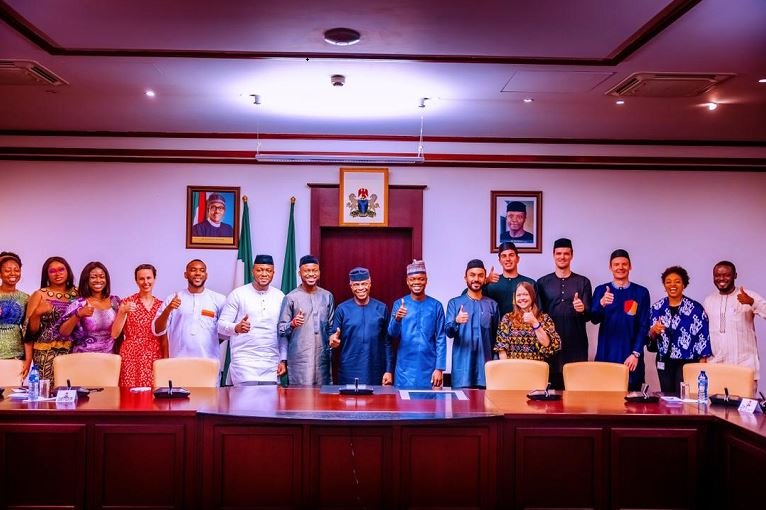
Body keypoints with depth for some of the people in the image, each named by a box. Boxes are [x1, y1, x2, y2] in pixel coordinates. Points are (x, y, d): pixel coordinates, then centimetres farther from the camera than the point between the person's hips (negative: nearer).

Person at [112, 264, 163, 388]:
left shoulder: (160, 305, 8)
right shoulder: (127, 302, -1)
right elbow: (114, 334, -6)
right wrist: (123, 312, -19)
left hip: (155, 358, 3)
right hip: (132, 358, -3)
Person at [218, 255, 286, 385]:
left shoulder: (280, 297, 8)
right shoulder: (238, 294, -2)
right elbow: (221, 325, -5)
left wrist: (283, 360, 7)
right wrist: (236, 327, -25)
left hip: (271, 364, 3)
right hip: (245, 361, -3)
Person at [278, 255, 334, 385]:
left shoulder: (327, 296, 11)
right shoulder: (291, 297, -1)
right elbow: (281, 329, -2)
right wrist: (292, 324, -20)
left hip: (322, 356, 4)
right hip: (299, 358, -3)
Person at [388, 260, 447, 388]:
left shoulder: (436, 306, 1)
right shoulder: (399, 304, 2)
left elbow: (441, 339, 1)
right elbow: (392, 334, -7)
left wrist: (439, 368, -6)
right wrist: (397, 319, -28)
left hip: (429, 369, 0)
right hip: (405, 370, 0)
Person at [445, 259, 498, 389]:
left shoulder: (492, 305, 10)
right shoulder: (454, 303, 4)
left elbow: (496, 337, 13)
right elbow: (449, 333, -6)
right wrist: (456, 322, -27)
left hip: (485, 365, 2)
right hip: (462, 366, -2)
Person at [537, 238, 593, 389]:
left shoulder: (583, 282, 7)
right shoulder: (542, 282, 8)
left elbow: (589, 315, 2)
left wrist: (582, 310, -21)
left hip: (576, 344, 0)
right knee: (552, 383, -2)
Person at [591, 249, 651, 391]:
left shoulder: (641, 292, 4)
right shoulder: (601, 290, 6)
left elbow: (644, 327, 3)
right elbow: (594, 319, -7)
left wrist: (636, 354, -6)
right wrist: (602, 304, -27)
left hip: (631, 357, 0)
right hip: (606, 356, 0)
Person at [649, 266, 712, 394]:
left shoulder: (696, 308, -6)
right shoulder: (657, 307, 5)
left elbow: (703, 337, -5)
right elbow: (651, 337, 9)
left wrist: (702, 364, -8)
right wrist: (653, 331, -13)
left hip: (688, 362, -3)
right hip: (664, 362, 3)